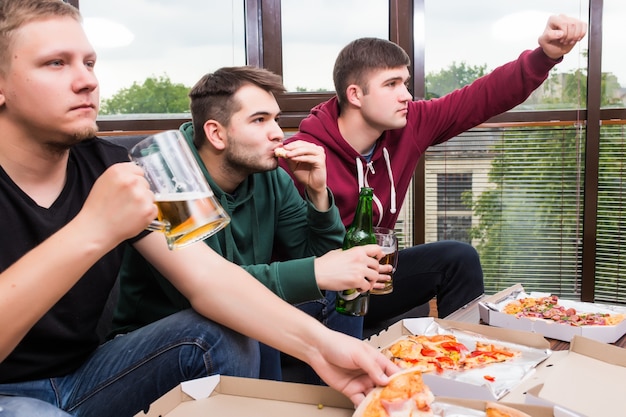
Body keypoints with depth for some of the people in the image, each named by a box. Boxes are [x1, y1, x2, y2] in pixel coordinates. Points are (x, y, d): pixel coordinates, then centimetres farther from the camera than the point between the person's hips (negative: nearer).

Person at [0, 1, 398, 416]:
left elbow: (208, 276, -16)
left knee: (222, 338, -16)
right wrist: (92, 231, -43)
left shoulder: (112, 167, -7)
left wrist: (318, 342, -29)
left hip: (84, 374, 4)